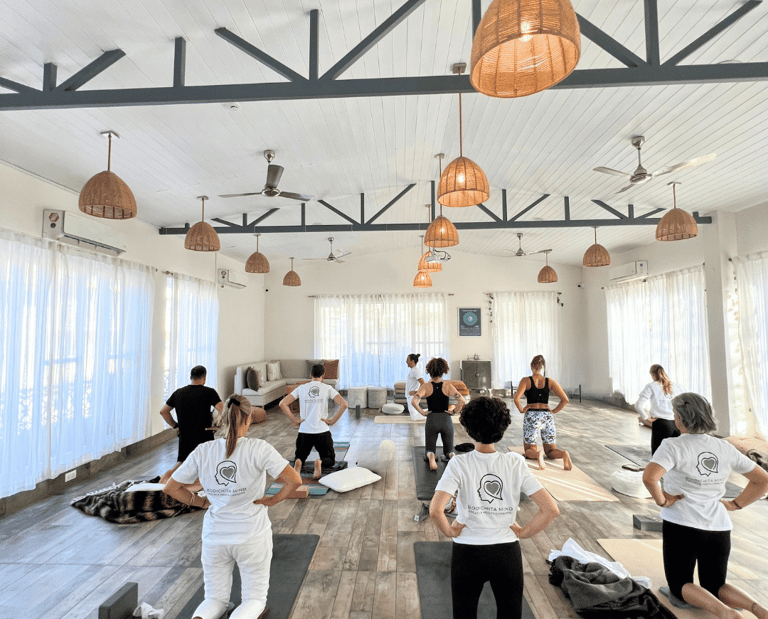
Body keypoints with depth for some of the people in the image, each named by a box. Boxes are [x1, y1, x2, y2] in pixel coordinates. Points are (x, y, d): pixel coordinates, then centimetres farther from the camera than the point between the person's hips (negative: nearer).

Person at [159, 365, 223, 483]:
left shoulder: (178, 393, 4)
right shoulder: (209, 392, -11)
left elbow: (163, 411, 12)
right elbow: (222, 410, -22)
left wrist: (175, 426, 17)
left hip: (184, 437, 4)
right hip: (204, 437, -4)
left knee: (182, 462, 25)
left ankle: (169, 473, -7)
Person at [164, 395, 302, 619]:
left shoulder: (203, 451, -8)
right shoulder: (259, 449, -18)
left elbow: (171, 488, 1)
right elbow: (294, 480, -24)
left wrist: (201, 502, 10)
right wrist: (273, 500, -7)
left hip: (215, 537, 3)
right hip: (252, 536, -3)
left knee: (215, 599, 22)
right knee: (254, 598, 17)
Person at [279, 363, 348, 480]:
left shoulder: (301, 388, 5)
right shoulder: (327, 388, 0)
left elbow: (282, 404, -1)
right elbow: (343, 404, -13)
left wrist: (294, 421, 2)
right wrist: (332, 421, -4)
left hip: (304, 431, 2)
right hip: (322, 431, -2)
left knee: (300, 457, 22)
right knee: (330, 459, 14)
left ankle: (298, 463, -16)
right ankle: (320, 463, -22)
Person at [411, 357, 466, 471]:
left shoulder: (425, 387, -5)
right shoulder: (448, 386, -3)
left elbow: (413, 401, -19)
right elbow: (462, 400, -15)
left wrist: (422, 413, -7)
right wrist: (454, 411, -2)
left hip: (431, 420, -1)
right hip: (446, 420, 1)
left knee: (428, 450, 15)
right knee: (448, 450, 18)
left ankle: (431, 456, -22)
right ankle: (452, 456, -19)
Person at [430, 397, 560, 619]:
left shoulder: (459, 464, -15)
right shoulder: (516, 463, -9)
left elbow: (435, 510, -26)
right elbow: (551, 509, -11)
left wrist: (449, 531, -7)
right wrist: (523, 532, 0)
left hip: (468, 552, -1)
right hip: (508, 553, 2)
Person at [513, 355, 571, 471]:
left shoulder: (526, 381, -2)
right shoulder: (550, 381, 6)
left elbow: (516, 398, -16)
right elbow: (565, 399, -1)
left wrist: (521, 410, -1)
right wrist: (554, 411, 9)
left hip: (531, 416, -2)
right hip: (547, 417, 3)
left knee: (529, 451, 11)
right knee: (550, 452, 14)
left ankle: (537, 454, -25)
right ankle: (564, 454, -21)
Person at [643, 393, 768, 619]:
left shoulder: (673, 446, -14)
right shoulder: (725, 448, 4)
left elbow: (649, 477, -30)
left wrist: (661, 500, -12)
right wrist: (735, 504, 15)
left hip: (681, 526, -5)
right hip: (719, 527, 5)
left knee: (680, 586, 12)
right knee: (715, 587, 21)